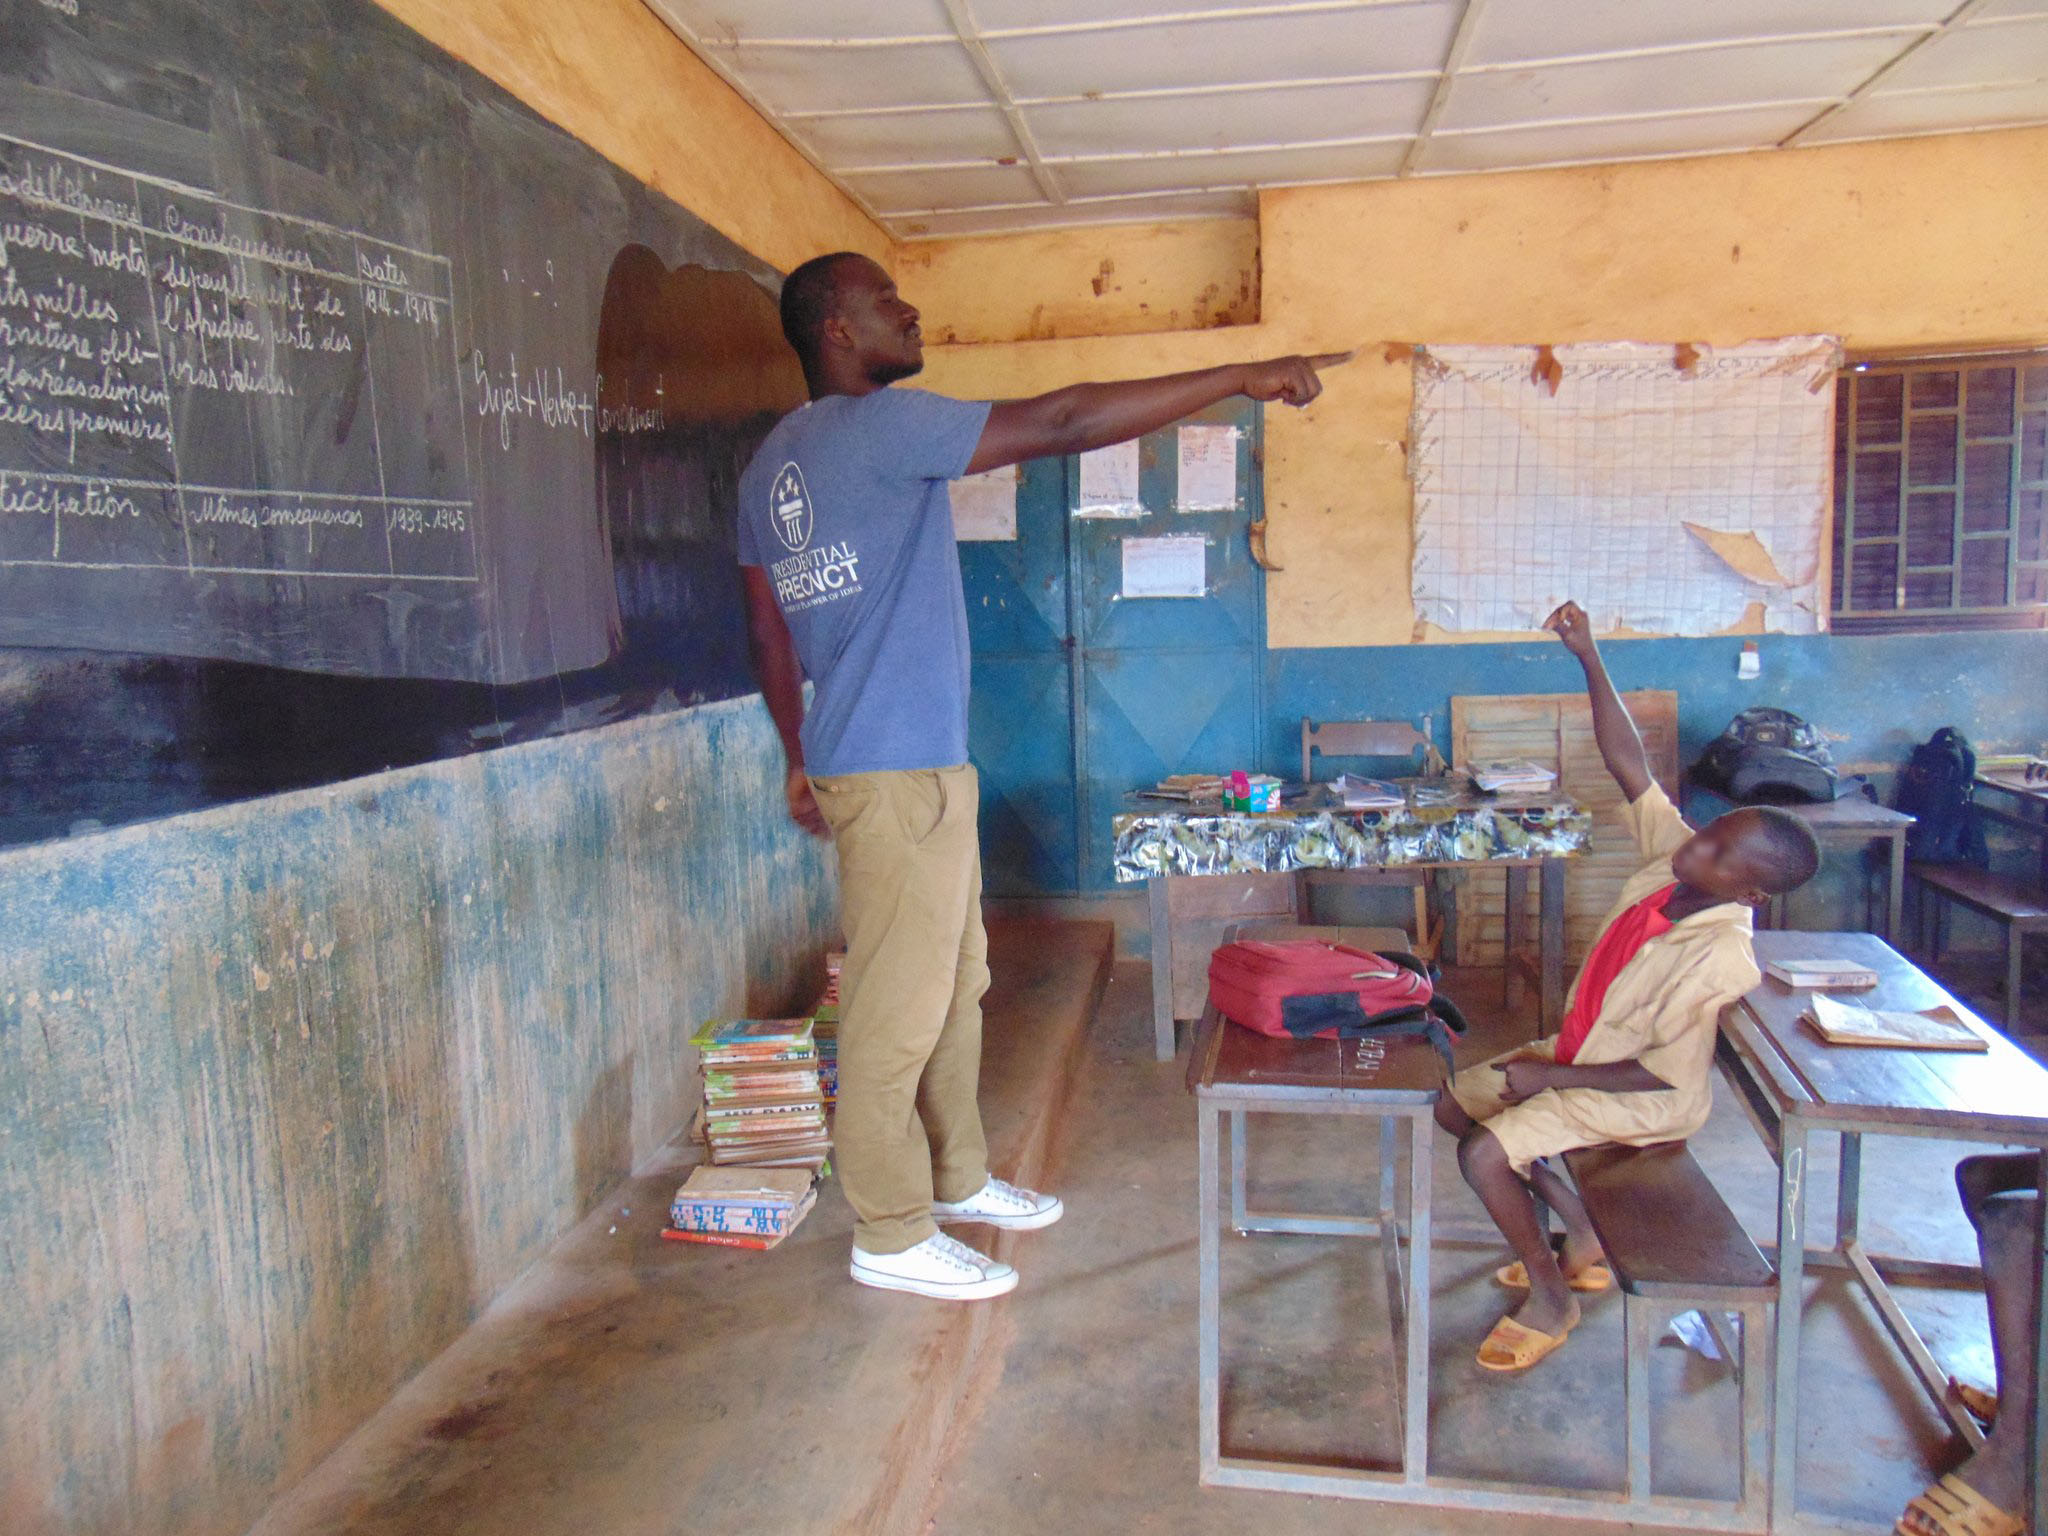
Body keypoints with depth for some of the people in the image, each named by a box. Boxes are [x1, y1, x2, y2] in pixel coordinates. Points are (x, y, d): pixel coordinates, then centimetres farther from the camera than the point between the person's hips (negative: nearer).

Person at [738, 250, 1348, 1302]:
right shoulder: (881, 425, -14)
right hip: (898, 773, -10)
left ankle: (956, 1179, 33)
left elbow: (768, 632, 18)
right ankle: (891, 1235, 14)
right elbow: (1060, 424, -18)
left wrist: (801, 758, 25)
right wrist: (1239, 378, -12)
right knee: (899, 1006, 0)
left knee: (955, 984, 19)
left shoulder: (770, 465, 14)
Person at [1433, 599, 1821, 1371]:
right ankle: (1583, 1241, 20)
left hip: (1645, 1097, -9)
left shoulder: (1720, 957, -30)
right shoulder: (1674, 859, -11)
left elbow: (1660, 1073, -25)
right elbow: (1628, 765, -12)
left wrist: (1550, 1077, -20)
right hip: (1579, 1050, 9)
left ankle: (1552, 1299, 4)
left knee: (1486, 1154, -21)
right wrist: (1590, 659, -20)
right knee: (1455, 1103, 7)